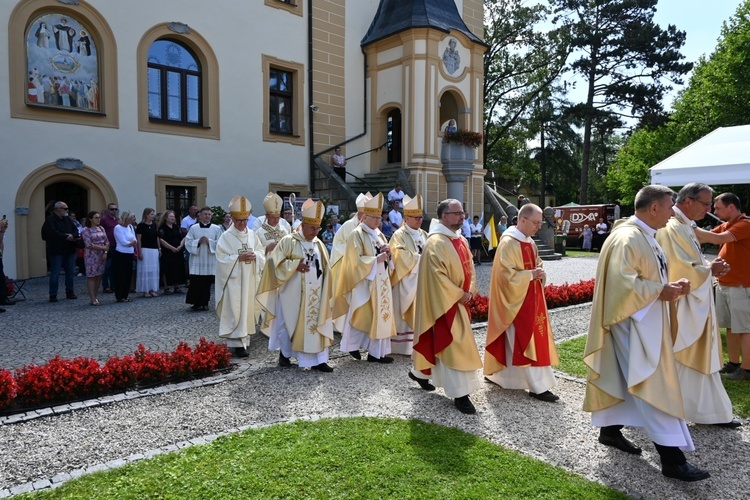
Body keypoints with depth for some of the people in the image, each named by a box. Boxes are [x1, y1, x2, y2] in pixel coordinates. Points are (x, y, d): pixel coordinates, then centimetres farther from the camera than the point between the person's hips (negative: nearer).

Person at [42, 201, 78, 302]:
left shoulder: (67, 219, 14)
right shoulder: (50, 220, -8)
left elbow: (76, 231, 10)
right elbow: (53, 233, -21)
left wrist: (72, 236, -12)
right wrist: (66, 237, -14)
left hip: (69, 251, 7)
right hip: (56, 251, -7)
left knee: (71, 272, 10)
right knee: (55, 273, -2)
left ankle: (70, 292, 21)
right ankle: (53, 295, 4)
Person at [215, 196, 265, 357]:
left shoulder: (252, 235, 7)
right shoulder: (226, 236, -6)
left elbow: (262, 253, 9)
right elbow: (221, 258, -10)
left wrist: (254, 256, -12)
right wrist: (239, 258, -20)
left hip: (249, 279, 5)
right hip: (233, 279, -5)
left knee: (247, 308, 9)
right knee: (235, 311, -5)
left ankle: (244, 339, 21)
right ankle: (236, 344, -2)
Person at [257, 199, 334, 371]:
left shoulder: (319, 244, 9)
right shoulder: (288, 241, -7)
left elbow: (326, 269, 14)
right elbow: (274, 261, -12)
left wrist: (325, 292, 7)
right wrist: (295, 265, -20)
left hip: (314, 294, 4)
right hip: (293, 293, -4)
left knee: (315, 324, 2)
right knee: (289, 323, 9)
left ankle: (317, 359, 5)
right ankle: (284, 353, 29)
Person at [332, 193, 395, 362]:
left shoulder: (379, 234, 14)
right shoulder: (356, 234, -9)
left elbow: (385, 256, 18)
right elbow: (355, 260, -16)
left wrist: (388, 252, -3)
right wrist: (376, 259, -18)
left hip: (381, 282, 8)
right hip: (364, 282, -8)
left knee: (380, 315, 6)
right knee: (361, 315, -2)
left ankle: (377, 351, 14)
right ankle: (352, 345, 16)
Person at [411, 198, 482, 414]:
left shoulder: (461, 241, 11)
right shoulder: (436, 243, -18)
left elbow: (469, 267, 16)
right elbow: (437, 274, -23)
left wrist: (470, 290, 1)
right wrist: (459, 294, -18)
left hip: (460, 301, 9)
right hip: (444, 302, -9)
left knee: (439, 342, 19)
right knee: (454, 345, -6)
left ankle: (420, 372, 38)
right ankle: (460, 393, 3)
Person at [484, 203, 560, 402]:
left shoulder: (530, 243, 10)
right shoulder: (508, 243, -18)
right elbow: (506, 275, -22)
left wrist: (539, 273, -1)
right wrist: (531, 275, -19)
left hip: (530, 298, 10)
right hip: (516, 300, -10)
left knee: (522, 340, 16)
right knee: (525, 341, -4)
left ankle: (496, 372, 29)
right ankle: (538, 386, 3)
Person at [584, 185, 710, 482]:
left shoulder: (645, 237, 12)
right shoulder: (628, 238, -21)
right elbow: (623, 282, -27)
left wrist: (670, 285, 3)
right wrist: (661, 291, -20)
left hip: (645, 323, 11)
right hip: (635, 324, -11)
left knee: (626, 378, 17)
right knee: (653, 387, -6)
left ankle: (610, 429, 30)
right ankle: (671, 458, 2)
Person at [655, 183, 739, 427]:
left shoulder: (684, 227, 13)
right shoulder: (671, 229, -20)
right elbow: (680, 270, -26)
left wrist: (710, 267, 0)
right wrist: (710, 269, -12)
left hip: (694, 307, 10)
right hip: (680, 308, -10)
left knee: (701, 359, 16)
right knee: (679, 361, 2)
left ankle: (712, 412, 27)